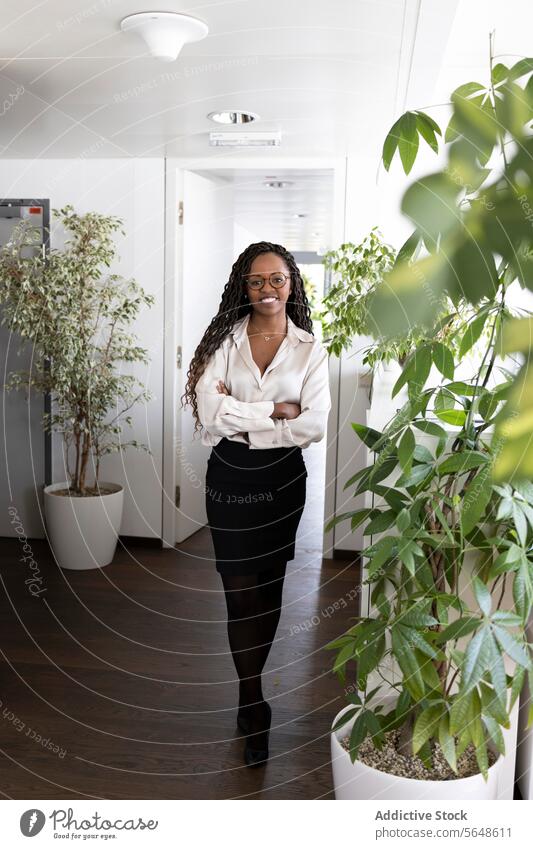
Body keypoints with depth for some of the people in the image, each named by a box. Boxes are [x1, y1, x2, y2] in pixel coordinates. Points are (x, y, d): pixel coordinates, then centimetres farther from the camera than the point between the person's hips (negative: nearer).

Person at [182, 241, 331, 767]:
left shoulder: (309, 350, -1)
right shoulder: (224, 340, -3)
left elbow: (314, 427, -12)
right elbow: (210, 413, -16)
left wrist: (240, 421, -14)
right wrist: (275, 410, -15)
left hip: (282, 478, 1)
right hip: (229, 478, -1)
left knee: (270, 586, 12)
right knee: (241, 591, 1)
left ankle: (249, 686, 35)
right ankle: (255, 706, 16)